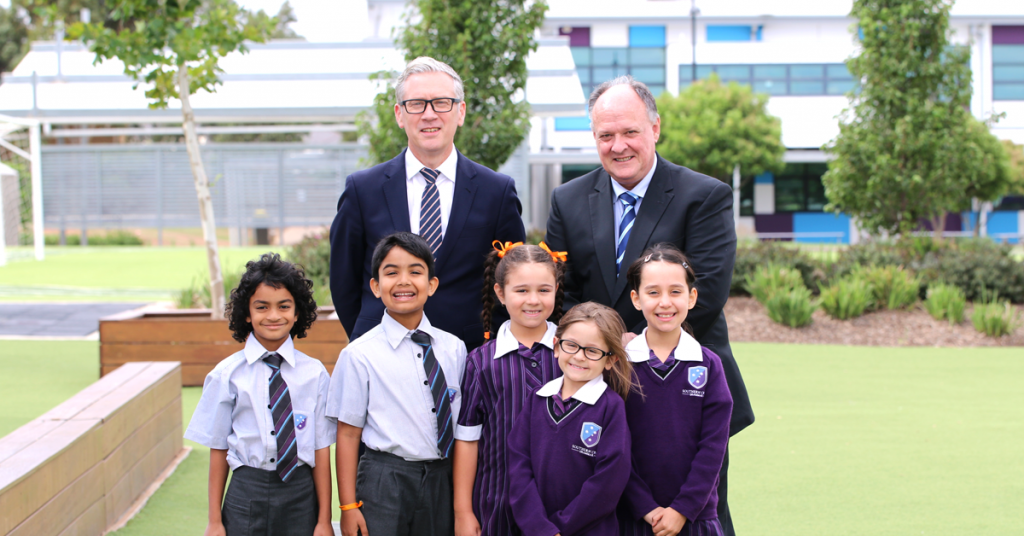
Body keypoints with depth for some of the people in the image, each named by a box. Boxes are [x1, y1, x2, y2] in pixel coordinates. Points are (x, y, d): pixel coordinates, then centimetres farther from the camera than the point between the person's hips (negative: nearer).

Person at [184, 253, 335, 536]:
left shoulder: (314, 373, 0)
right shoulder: (227, 375, -1)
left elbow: (321, 449, 1)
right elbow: (218, 449, 2)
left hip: (301, 492, 1)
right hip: (247, 489, 0)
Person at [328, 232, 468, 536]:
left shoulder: (454, 349, 6)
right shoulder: (360, 355, -6)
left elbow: (462, 428, 11)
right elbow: (348, 434, -4)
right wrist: (348, 506, -6)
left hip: (441, 481, 3)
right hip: (383, 483, -3)